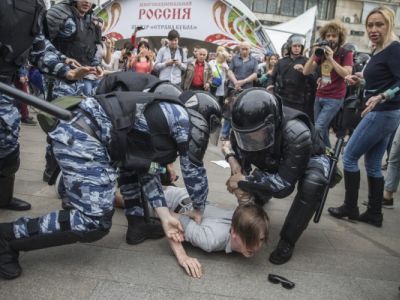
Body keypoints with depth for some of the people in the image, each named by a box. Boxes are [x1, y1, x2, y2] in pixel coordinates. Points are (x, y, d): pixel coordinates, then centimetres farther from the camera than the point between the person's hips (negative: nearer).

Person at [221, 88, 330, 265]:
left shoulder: (297, 134, -42)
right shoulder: (243, 130, -26)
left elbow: (284, 184, -39)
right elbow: (240, 169, -14)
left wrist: (243, 180, -35)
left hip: (309, 159, -5)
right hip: (276, 162, 6)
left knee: (312, 184, -36)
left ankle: (287, 241, -16)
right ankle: (261, 197, 29)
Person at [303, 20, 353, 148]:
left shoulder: (346, 53, -4)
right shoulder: (321, 52, 9)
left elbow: (347, 74, -20)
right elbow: (306, 72, 0)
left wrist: (331, 58, -23)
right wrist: (314, 54, -14)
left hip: (334, 99, -6)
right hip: (319, 97, 6)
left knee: (318, 129, -16)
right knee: (322, 130, 12)